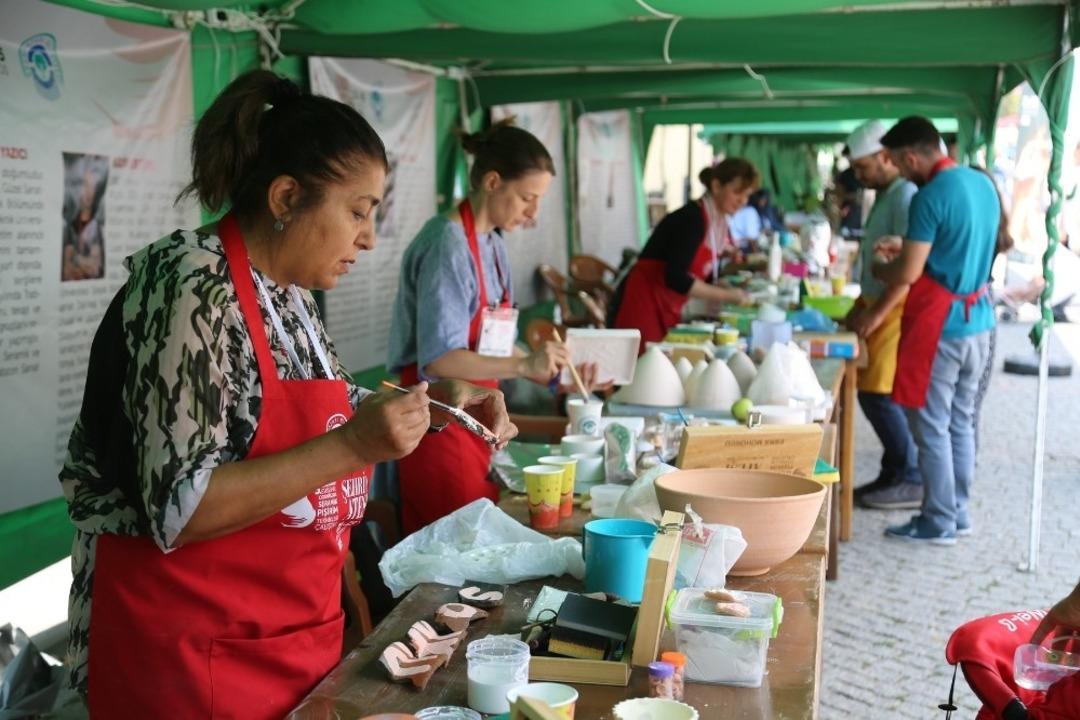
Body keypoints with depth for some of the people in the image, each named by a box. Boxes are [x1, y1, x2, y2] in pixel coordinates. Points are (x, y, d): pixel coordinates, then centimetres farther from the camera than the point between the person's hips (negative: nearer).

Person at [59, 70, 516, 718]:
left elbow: (324, 409, 19)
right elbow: (179, 511, -26)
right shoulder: (193, 284, -21)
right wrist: (352, 447, -29)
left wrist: (433, 401, 3)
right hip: (192, 648, -8)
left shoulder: (288, 289, 4)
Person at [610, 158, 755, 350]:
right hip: (642, 305, -9)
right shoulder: (692, 218, -15)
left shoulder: (719, 224, 10)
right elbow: (675, 278, -23)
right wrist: (726, 295, -17)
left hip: (667, 311, 9)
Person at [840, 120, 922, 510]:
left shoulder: (906, 196, -15)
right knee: (871, 394, 11)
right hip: (878, 308, 9)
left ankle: (910, 480, 4)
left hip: (897, 312, -9)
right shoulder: (884, 196, 16)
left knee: (879, 395, -8)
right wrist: (859, 307, 17)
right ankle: (894, 474, 20)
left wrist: (875, 315, -20)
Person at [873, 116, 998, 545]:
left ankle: (938, 523, 9)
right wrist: (906, 247, 19)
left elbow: (907, 274, -19)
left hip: (939, 326, -9)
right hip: (977, 321, 9)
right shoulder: (983, 184, 9)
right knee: (961, 422, 16)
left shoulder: (930, 197, -18)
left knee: (931, 426, 1)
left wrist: (877, 269, 1)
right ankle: (958, 513, 24)